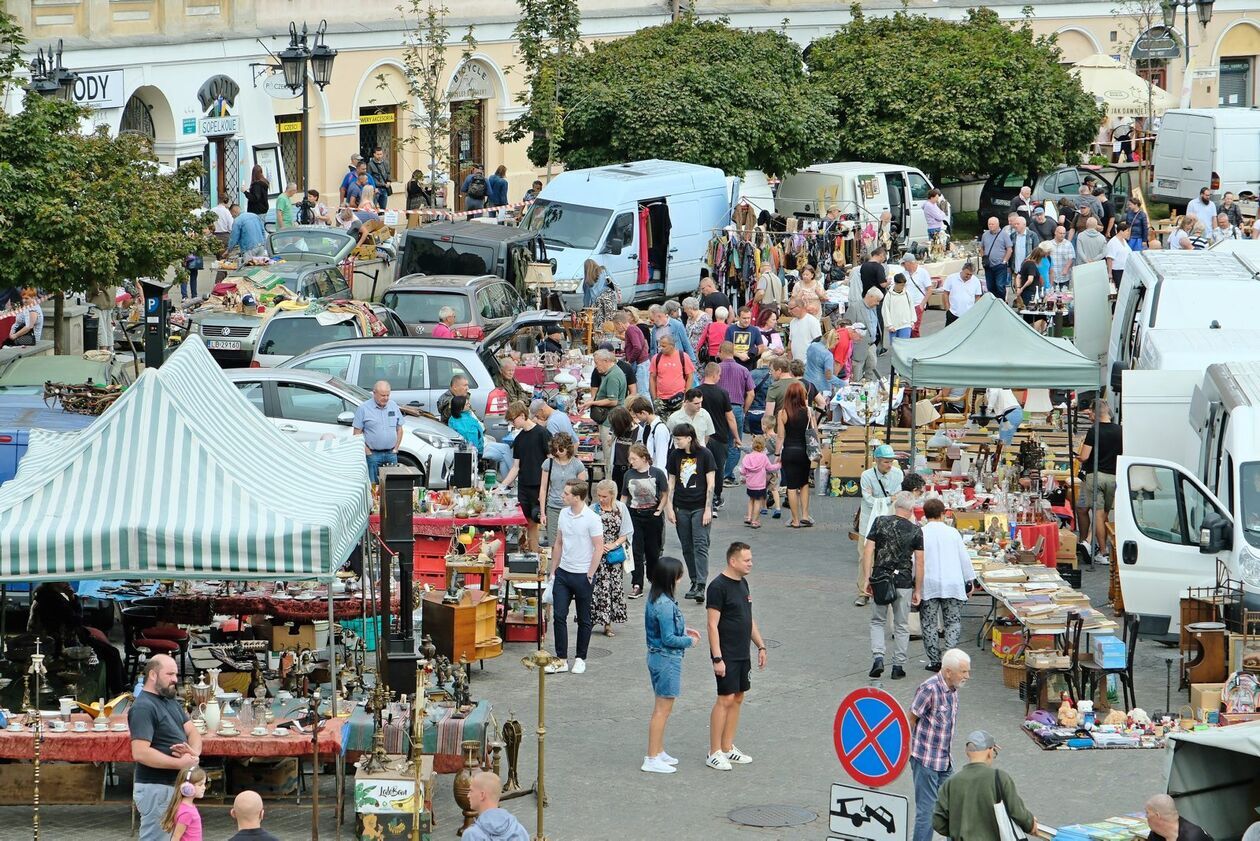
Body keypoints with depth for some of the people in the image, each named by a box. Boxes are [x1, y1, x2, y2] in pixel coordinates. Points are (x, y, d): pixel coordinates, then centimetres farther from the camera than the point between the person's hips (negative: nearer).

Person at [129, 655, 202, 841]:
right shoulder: (143, 707, -16)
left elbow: (192, 732, 12)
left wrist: (194, 752, -12)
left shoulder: (171, 701, 14)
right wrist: (180, 763, -23)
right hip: (155, 788, -9)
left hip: (175, 784, 9)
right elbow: (140, 753, -25)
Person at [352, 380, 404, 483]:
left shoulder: (393, 406, 8)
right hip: (373, 455, -4)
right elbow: (357, 433, -5)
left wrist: (395, 449, 7)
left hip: (391, 454, 4)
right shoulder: (364, 408, -5)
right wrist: (367, 452, -10)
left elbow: (399, 429, 15)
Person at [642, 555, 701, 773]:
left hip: (657, 657, 10)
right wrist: (689, 641, -8)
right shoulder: (665, 605, -25)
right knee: (663, 709, -2)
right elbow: (669, 639, -23)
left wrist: (684, 630, 10)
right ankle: (652, 759, 3)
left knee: (662, 708, 20)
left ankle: (659, 752, 29)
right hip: (667, 659, -10)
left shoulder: (655, 597, 5)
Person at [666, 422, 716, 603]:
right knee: (687, 547, 7)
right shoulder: (675, 455, 5)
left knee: (700, 546, -10)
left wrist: (708, 509, -11)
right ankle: (694, 582, 18)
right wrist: (669, 508, 5)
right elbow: (671, 483, 11)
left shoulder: (704, 454, -7)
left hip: (700, 507, -4)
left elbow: (710, 483, -6)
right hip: (681, 508, 4)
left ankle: (700, 586, -16)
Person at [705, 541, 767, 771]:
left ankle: (728, 748, 19)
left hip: (743, 654, 9)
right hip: (727, 655, -9)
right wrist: (717, 658, -20)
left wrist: (761, 646, 19)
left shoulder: (742, 583, 11)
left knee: (737, 699, 11)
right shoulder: (718, 586, -15)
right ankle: (714, 753, -2)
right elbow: (712, 625, -17)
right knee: (725, 700, -7)